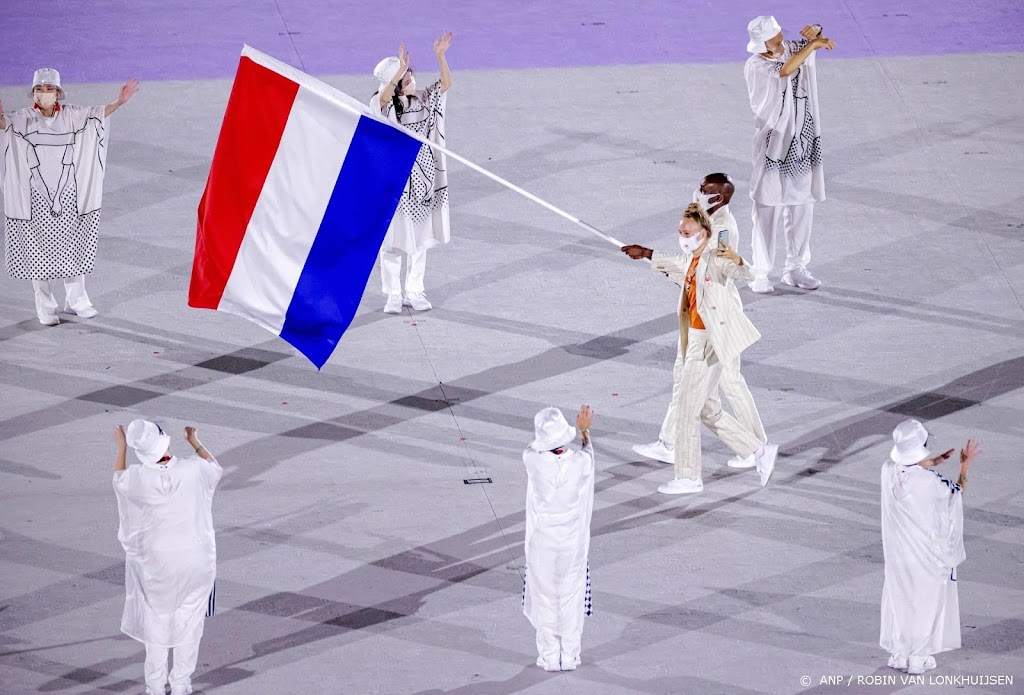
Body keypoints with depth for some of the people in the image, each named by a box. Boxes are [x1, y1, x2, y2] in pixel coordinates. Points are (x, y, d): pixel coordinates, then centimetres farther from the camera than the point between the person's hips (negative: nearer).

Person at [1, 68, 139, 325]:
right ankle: (45, 308, 12)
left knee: (73, 246, 11)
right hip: (37, 196, -2)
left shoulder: (70, 115, 0)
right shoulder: (25, 118, -9)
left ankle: (76, 299, 25)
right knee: (39, 249, 3)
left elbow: (96, 113, -11)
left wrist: (118, 102, -30)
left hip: (67, 194, 2)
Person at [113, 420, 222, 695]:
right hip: (196, 558, 0)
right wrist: (195, 442, 24)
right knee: (189, 621, 14)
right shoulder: (192, 469, -16)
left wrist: (121, 446, 21)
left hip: (156, 560, 0)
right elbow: (214, 468, 9)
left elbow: (119, 480, 8)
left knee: (156, 620, 16)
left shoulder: (139, 478, -17)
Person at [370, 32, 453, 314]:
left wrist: (440, 56, -22)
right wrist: (399, 70, -46)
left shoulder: (423, 101, 2)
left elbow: (445, 85, -8)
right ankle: (393, 295, 11)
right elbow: (382, 98, -35)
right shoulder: (385, 106, -12)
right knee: (392, 240, 2)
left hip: (421, 181, 5)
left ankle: (414, 292, 21)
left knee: (419, 239, 11)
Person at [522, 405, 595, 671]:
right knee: (571, 599, 13)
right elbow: (587, 449, 9)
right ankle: (570, 656, 19)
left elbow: (533, 447, 7)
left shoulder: (533, 462, -19)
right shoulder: (580, 463, -17)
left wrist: (547, 428, 24)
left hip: (542, 542, -1)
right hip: (573, 542, 1)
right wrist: (584, 430, 29)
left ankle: (549, 657, 17)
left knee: (545, 600, 12)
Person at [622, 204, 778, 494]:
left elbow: (743, 276, -35)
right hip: (694, 338, 9)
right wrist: (646, 254, 41)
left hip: (709, 340, -9)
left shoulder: (716, 258, -16)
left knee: (687, 407, -2)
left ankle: (688, 477, 8)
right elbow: (676, 264, 34)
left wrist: (736, 260, -55)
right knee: (708, 409, 14)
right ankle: (760, 451, 22)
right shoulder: (690, 259, 10)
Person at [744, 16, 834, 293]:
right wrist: (813, 44, -25)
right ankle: (760, 274, 2)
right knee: (768, 212, -4)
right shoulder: (755, 66, -15)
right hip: (773, 144, -6)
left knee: (802, 208, 11)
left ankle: (796, 269, 21)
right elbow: (785, 70, -30)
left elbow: (814, 39, 9)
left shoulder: (790, 49, 2)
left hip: (802, 145, 6)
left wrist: (815, 31, -14)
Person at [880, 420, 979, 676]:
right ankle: (918, 658, 21)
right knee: (925, 601, 12)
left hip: (898, 548, 5)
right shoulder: (928, 482, -29)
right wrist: (965, 465, 2)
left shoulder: (889, 470, -14)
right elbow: (956, 493, -8)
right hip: (925, 552, -5)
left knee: (899, 597, 20)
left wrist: (935, 461, 18)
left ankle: (898, 654, 29)